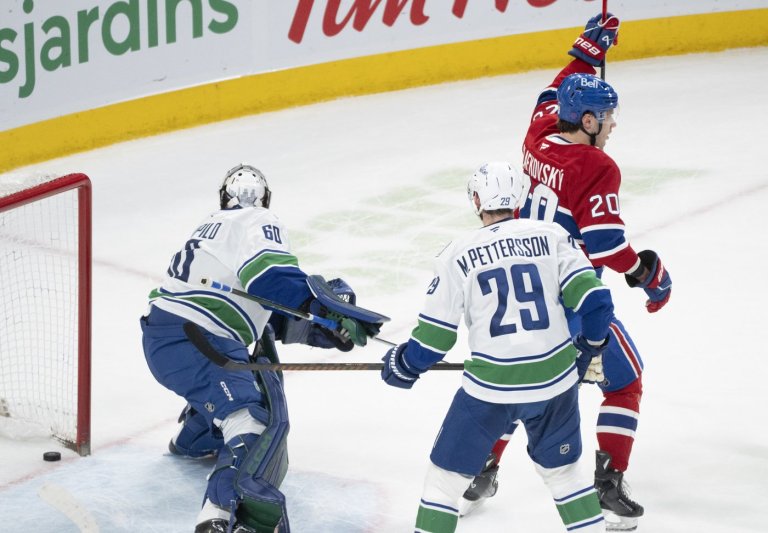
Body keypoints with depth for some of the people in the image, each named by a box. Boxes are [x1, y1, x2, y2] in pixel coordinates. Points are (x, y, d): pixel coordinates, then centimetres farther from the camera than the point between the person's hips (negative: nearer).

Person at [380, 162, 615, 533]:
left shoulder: (458, 255, -3)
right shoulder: (551, 236, 1)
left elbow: (435, 335, 0)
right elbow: (592, 299, -4)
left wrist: (404, 366, 18)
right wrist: (590, 345, 15)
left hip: (490, 386, -3)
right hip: (554, 377, 3)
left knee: (447, 473, 12)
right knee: (561, 469, 23)